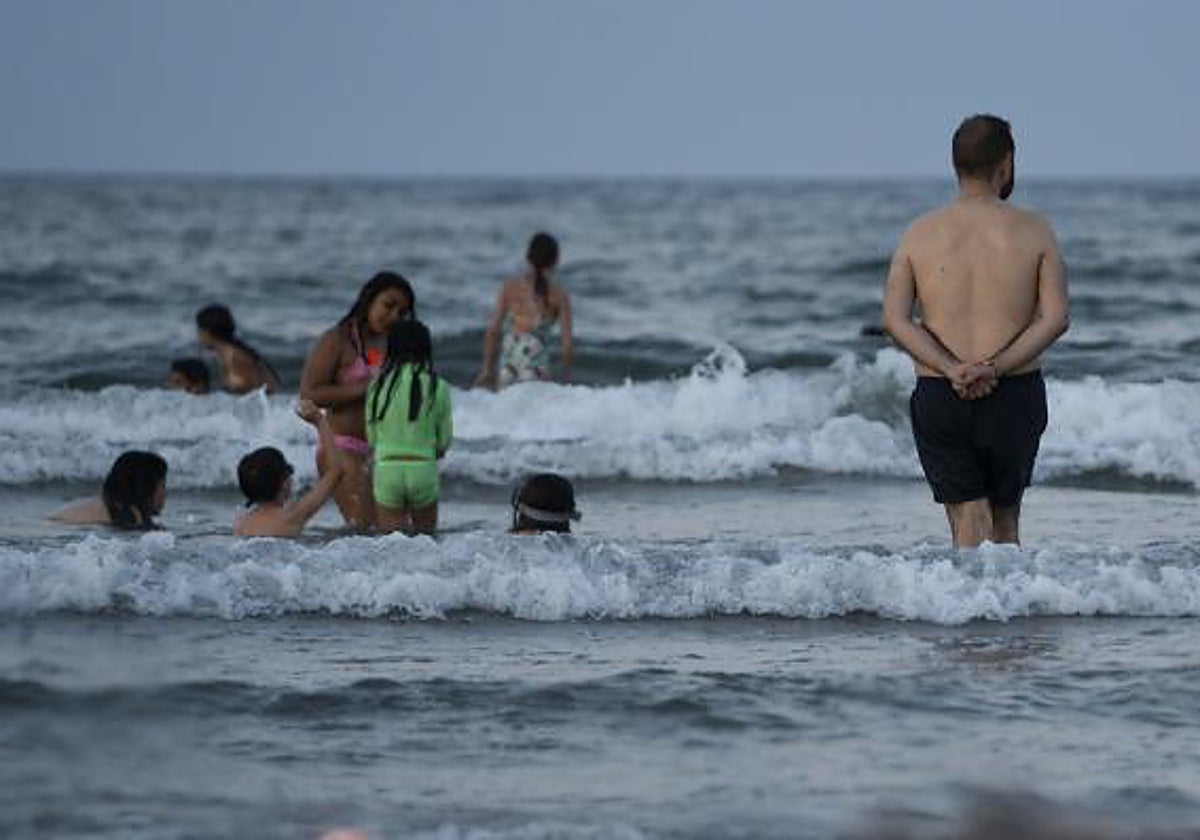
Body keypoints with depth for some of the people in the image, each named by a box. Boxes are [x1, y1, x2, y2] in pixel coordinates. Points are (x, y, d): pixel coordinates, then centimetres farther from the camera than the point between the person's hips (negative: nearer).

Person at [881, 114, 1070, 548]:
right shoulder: (1034, 231, -1)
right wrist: (995, 368, -14)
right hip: (1016, 396, 0)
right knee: (1006, 519, 18)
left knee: (969, 522, 2)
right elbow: (1055, 317, -9)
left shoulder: (919, 234, 2)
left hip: (938, 398, 0)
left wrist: (953, 370, -14)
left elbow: (894, 319, -7)